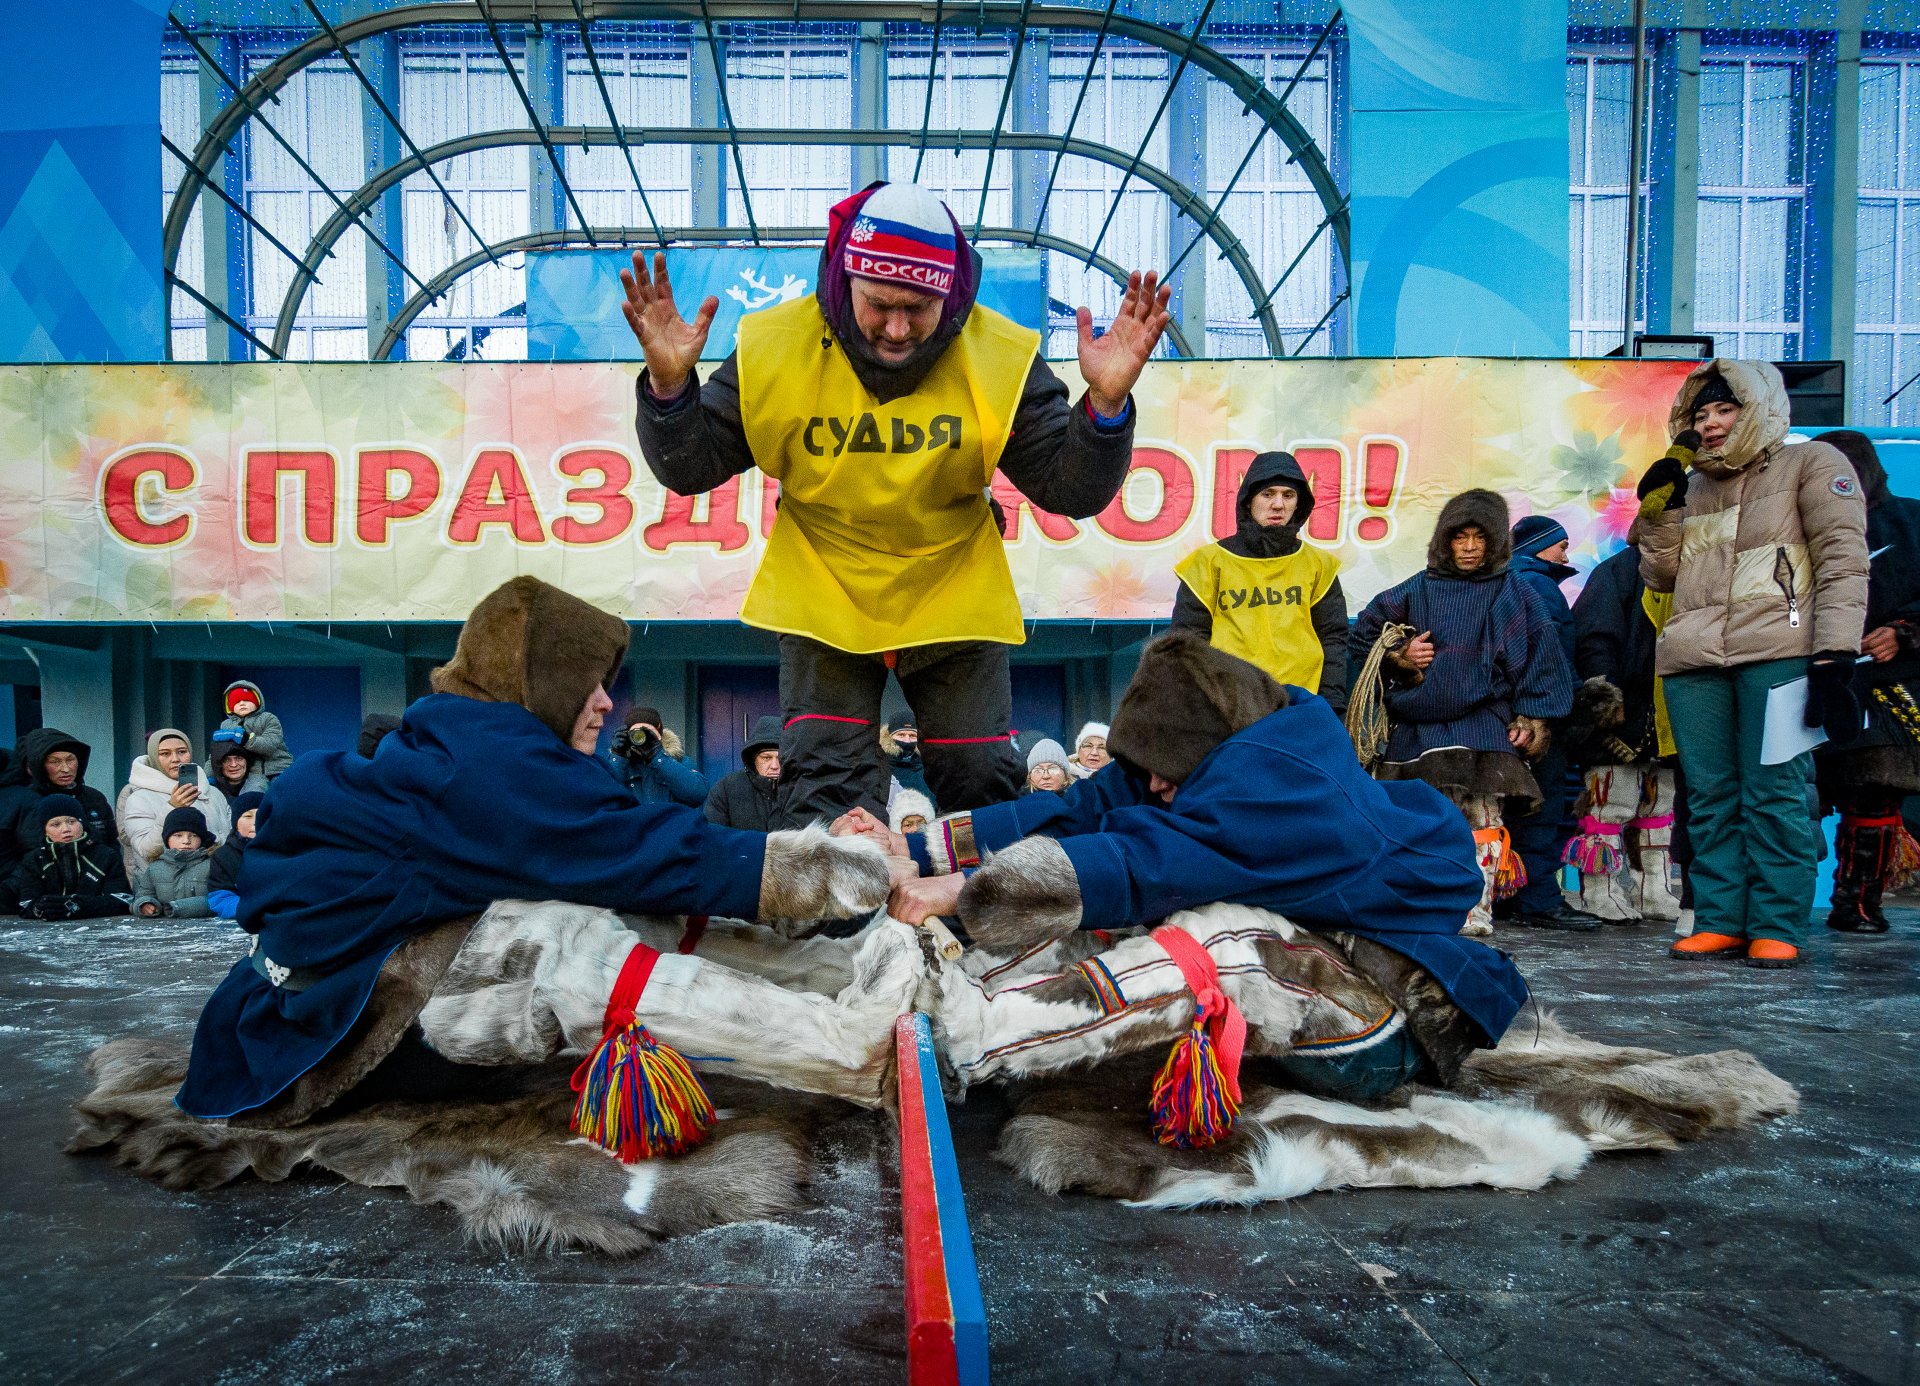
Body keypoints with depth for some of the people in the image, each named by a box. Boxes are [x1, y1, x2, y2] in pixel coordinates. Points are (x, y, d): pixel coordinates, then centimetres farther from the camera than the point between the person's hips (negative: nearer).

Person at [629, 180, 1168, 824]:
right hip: (822, 602, 0)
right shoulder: (777, 348, -14)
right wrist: (669, 387, -28)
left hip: (955, 602, 1)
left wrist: (1106, 404, -31)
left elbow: (1071, 490, -12)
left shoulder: (998, 357, -14)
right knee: (827, 789, -2)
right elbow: (690, 469, -8)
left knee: (985, 786, 7)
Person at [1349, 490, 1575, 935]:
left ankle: (1477, 910, 1)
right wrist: (1398, 658, 1)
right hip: (1418, 725, 2)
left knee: (1482, 820, -6)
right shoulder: (1419, 590, 10)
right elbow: (1363, 633, 18)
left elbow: (1539, 658, 7)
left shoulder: (1511, 594, 7)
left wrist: (1530, 717, 1)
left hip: (1484, 725, -2)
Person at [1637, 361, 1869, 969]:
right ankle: (1720, 920, 6)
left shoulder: (1812, 463, 9)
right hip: (1693, 660, 5)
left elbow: (1843, 560, -1)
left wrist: (1834, 653, -12)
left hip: (1778, 651, -5)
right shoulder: (1691, 487, 23)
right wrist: (1657, 510, 8)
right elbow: (1662, 576, 22)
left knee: (1773, 795, -7)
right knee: (1710, 797, 3)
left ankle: (1776, 928, -3)